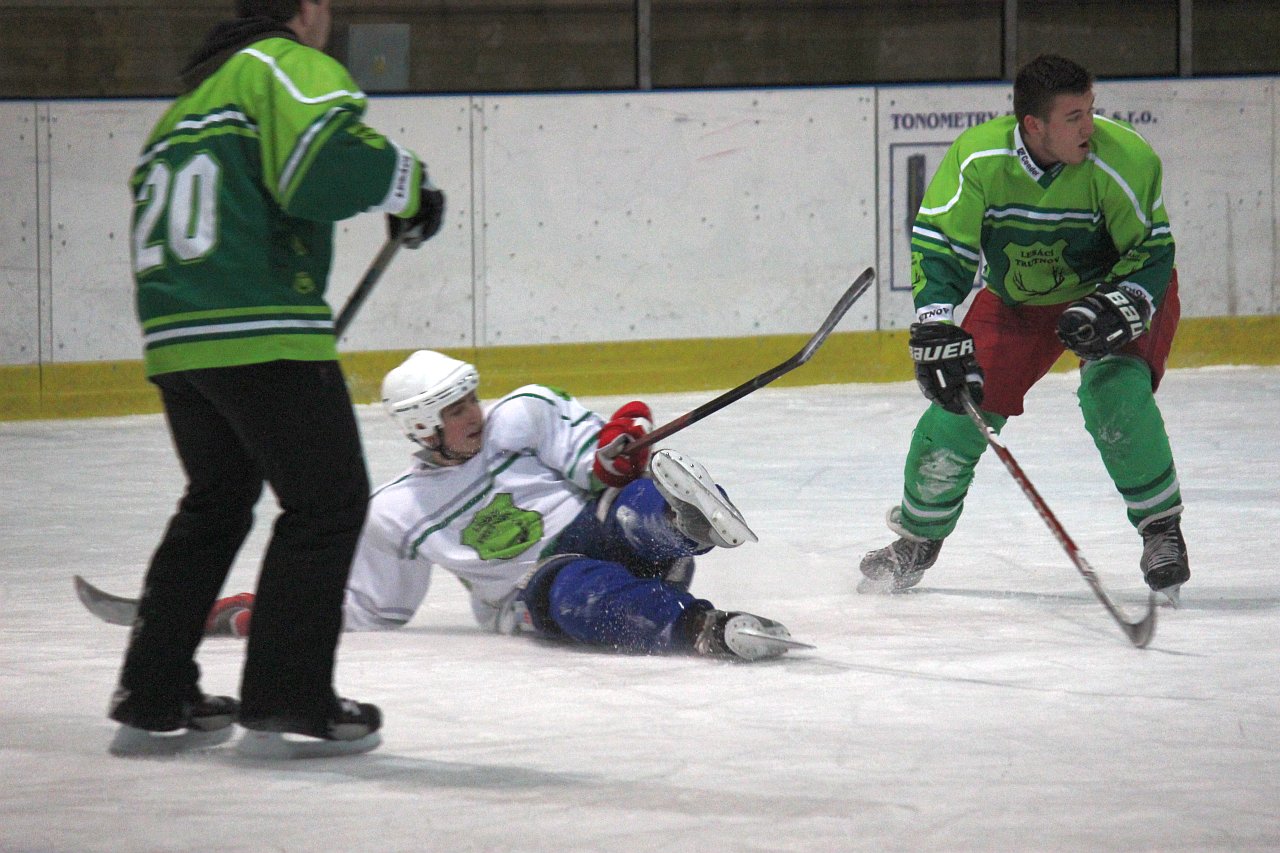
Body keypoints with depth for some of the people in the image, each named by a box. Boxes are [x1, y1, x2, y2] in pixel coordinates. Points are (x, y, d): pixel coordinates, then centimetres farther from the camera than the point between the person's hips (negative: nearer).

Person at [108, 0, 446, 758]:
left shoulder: (193, 94, 25)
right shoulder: (287, 65, -3)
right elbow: (327, 157, -23)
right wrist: (407, 183, -6)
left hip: (175, 337, 9)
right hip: (261, 333, -9)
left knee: (216, 503, 21)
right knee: (329, 499, 0)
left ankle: (153, 695, 20)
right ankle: (287, 695, -2)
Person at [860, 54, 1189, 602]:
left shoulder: (1124, 160, -29)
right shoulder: (976, 160, -25)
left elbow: (1152, 254, -20)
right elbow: (937, 248, -20)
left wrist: (1116, 309, -36)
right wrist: (935, 333, -31)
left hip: (1106, 290, -2)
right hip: (1014, 300, 3)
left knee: (1115, 391, -28)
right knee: (958, 405, -4)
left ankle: (1162, 531, -9)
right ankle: (918, 537, 21)